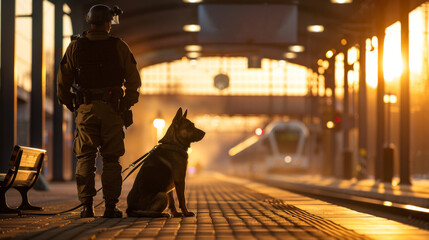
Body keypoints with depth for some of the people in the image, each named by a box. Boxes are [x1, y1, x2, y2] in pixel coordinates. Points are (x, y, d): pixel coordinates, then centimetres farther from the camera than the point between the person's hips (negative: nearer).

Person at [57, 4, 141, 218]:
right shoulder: (119, 47, 0)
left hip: (85, 109, 1)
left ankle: (86, 205, 0)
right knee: (111, 159, 4)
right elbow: (134, 81, -1)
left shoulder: (75, 47, 4)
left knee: (85, 158, 5)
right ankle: (110, 206, 3)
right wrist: (126, 107, 10)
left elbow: (63, 80, 6)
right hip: (112, 110, -1)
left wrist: (70, 105, 17)